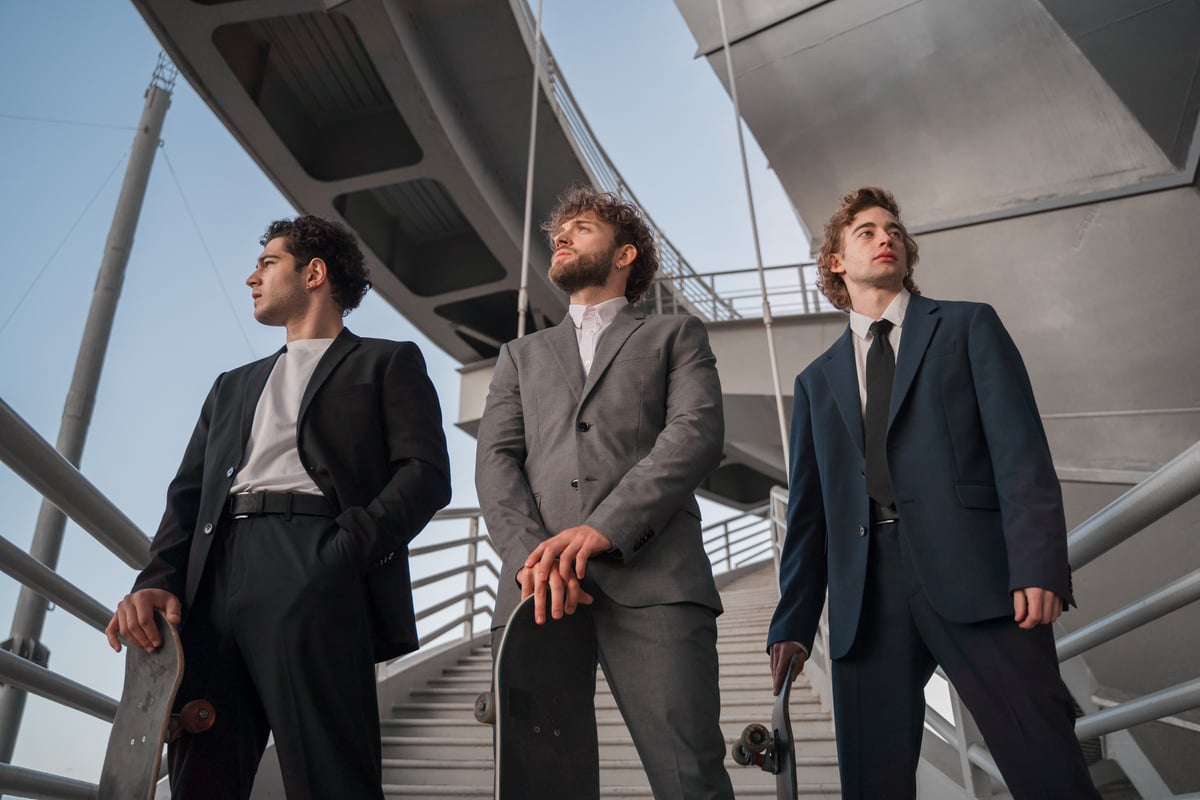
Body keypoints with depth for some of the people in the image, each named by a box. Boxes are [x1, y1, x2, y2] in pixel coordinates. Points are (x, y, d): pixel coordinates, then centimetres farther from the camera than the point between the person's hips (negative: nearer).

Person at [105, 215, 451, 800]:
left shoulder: (388, 362, 14)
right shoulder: (232, 386, 32)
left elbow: (426, 473, 0)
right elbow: (188, 492, 21)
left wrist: (346, 553, -15)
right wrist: (157, 579, 1)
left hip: (316, 579, -5)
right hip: (213, 581, 6)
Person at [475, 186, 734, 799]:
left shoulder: (676, 336, 20)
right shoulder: (521, 356, 27)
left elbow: (698, 432, 1)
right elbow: (495, 461, 12)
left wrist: (603, 526, -14)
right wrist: (533, 553, -10)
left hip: (652, 577, -2)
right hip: (537, 586, 3)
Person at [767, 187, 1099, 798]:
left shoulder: (969, 326, 14)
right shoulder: (817, 380, 21)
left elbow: (1020, 449, 1)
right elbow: (808, 509, 17)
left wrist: (1039, 564, -13)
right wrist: (793, 623, 11)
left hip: (974, 572, -2)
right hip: (866, 594, 3)